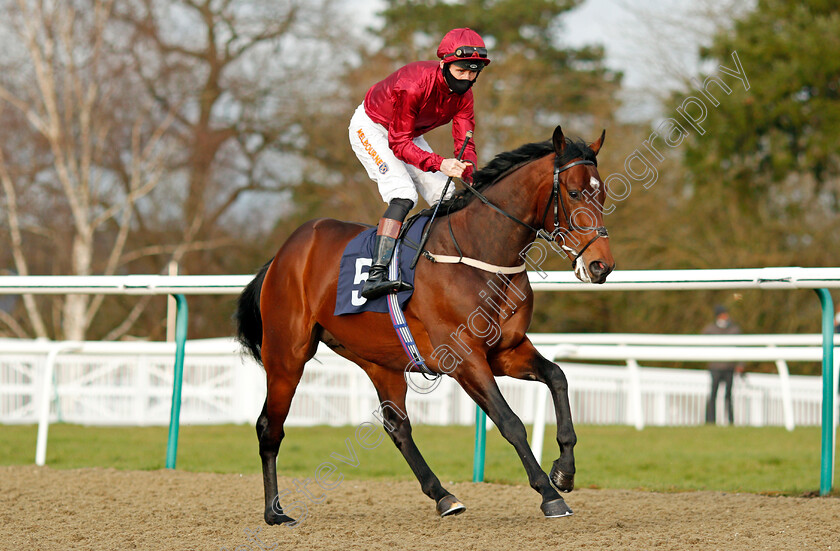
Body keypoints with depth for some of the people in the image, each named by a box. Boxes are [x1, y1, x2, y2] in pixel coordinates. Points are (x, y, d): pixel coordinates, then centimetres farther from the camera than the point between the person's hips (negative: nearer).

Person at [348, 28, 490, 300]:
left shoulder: (463, 94, -13)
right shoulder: (413, 85, -36)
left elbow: (464, 144, -14)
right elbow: (399, 144, -33)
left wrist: (475, 182, -33)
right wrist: (439, 164, -46)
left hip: (408, 133, 8)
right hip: (370, 128, -8)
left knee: (446, 198, -1)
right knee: (403, 195, -27)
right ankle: (376, 275, -37)